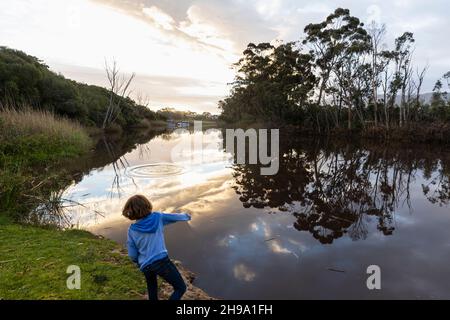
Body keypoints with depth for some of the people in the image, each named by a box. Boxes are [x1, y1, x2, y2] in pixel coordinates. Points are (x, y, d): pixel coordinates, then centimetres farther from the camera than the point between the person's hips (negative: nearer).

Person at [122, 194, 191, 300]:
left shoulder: (132, 230, 0)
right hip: (162, 261, -4)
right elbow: (175, 217, 14)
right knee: (180, 288, 8)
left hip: (146, 266, 4)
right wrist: (186, 216, 36)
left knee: (152, 293, 31)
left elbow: (132, 255, 4)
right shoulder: (158, 217, -3)